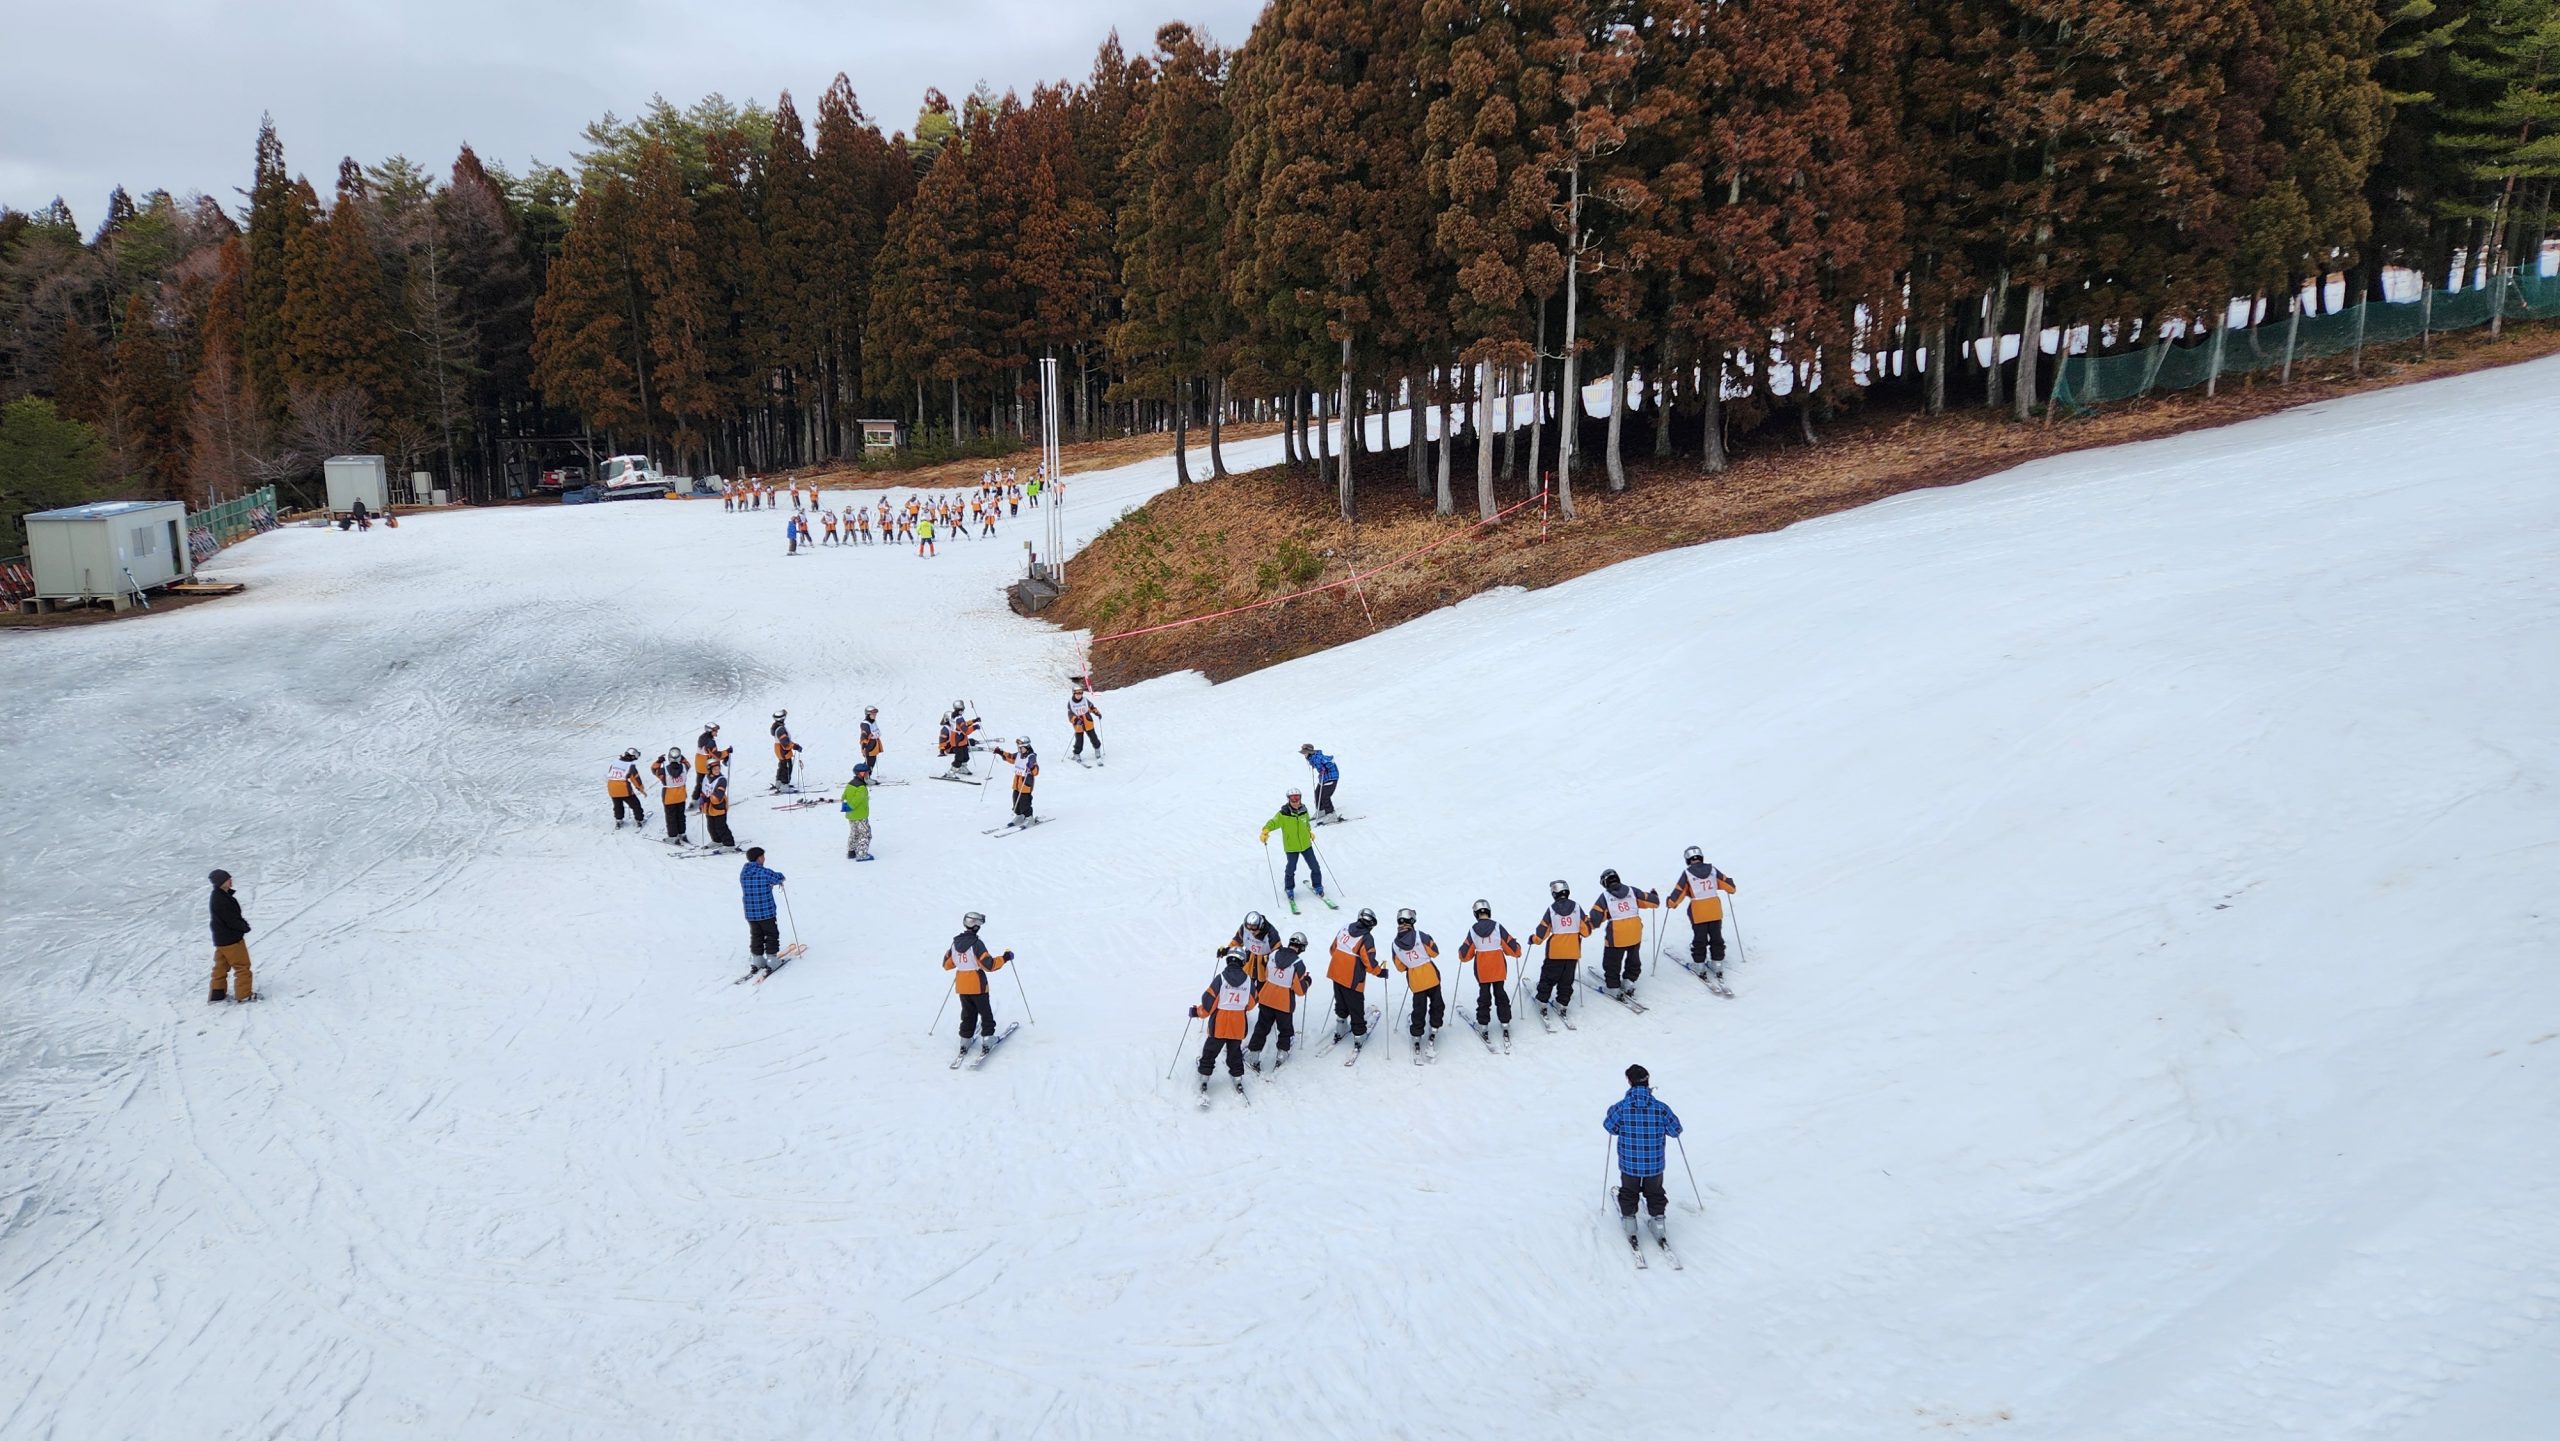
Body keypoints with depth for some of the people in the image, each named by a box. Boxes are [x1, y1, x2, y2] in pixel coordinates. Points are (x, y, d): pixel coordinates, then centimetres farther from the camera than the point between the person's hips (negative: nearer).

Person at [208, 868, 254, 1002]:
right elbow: (232, 921, -23)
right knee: (242, 966, 0)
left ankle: (217, 992, 24)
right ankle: (244, 994, 5)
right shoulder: (222, 901, -25)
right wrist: (245, 927, -7)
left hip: (221, 939, 10)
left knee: (221, 966, 17)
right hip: (231, 939, -10)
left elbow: (232, 915, 14)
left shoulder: (219, 896, 7)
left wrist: (242, 922, 0)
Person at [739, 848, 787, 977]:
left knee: (756, 936, 20)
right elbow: (778, 878, 0)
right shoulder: (766, 873, -17)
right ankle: (771, 960, 10)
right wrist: (782, 877, 26)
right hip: (766, 912, -5)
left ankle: (756, 961, 23)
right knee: (771, 935, 11)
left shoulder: (743, 873, -1)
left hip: (750, 913, 5)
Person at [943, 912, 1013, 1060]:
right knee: (986, 1014, 8)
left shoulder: (955, 943, 0)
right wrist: (1005, 958, -9)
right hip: (977, 985, -6)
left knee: (968, 1014, 18)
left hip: (961, 985, 6)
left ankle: (964, 1042, 18)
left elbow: (947, 965, 10)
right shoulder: (976, 944, -19)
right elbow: (989, 965, -21)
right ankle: (987, 1040, 5)